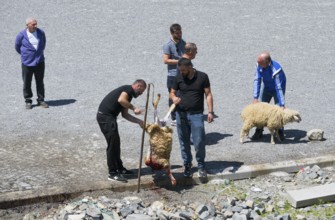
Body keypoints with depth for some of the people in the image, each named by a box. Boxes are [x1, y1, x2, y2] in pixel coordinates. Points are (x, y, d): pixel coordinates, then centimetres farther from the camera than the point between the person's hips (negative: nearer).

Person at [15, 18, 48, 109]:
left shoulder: (41, 33, -2)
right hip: (27, 63, -2)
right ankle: (28, 101, 15)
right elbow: (17, 46, 7)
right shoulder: (22, 35, -10)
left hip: (39, 62, 2)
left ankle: (41, 100, 18)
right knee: (27, 83, 3)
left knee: (40, 82, 9)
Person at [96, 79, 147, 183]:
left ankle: (119, 168, 29)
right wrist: (133, 108, -16)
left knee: (116, 143, 17)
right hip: (105, 116, -10)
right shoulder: (128, 89, -7)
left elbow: (125, 114, 22)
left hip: (109, 117, 10)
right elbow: (121, 100, -27)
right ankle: (112, 173, -5)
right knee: (112, 144, -8)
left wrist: (139, 121, 17)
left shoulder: (129, 93, 22)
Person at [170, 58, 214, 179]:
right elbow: (172, 92, 10)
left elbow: (208, 94, 0)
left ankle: (201, 166, 10)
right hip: (181, 114, 3)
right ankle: (187, 165, 21)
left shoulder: (202, 77, -3)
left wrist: (210, 111, -8)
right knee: (184, 142, 7)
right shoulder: (179, 78, 4)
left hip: (196, 114, -2)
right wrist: (174, 97, -14)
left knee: (199, 142, -6)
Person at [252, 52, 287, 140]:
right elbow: (257, 81, -22)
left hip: (276, 88, -5)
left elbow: (279, 88, -40)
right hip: (266, 87, 5)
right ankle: (259, 131, 11)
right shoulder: (259, 65, -24)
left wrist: (282, 105, -41)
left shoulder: (276, 70, -40)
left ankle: (280, 132, 2)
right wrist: (255, 98, -27)